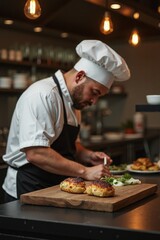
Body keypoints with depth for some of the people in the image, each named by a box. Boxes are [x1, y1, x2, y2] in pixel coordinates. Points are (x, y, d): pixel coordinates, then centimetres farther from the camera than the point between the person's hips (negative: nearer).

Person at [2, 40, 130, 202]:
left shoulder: (74, 100, 11)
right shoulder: (42, 95, -19)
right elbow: (35, 153, -28)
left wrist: (88, 156, 2)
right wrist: (85, 171, -23)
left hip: (54, 187, 9)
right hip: (28, 189, -8)